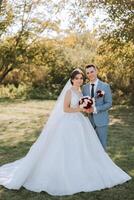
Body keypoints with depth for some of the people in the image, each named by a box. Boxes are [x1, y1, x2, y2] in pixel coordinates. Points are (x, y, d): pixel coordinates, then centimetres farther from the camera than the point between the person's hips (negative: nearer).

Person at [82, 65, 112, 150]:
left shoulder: (105, 86, -4)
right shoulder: (85, 87, 8)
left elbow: (109, 104, -8)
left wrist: (95, 109, -20)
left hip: (101, 120, -3)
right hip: (90, 120, 3)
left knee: (102, 145, 3)